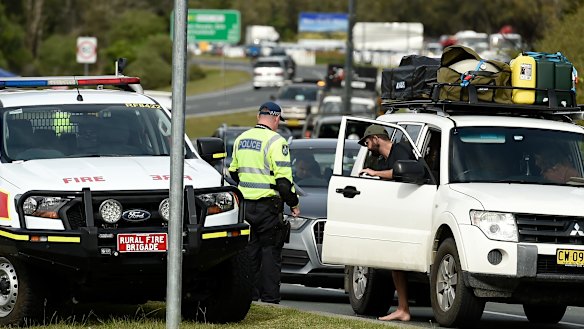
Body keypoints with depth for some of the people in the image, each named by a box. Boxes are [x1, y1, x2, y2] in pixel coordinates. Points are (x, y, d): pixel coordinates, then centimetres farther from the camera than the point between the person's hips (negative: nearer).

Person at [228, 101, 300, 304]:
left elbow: (233, 171, 20)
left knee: (249, 250, 12)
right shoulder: (276, 142, -13)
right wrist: (293, 203, -4)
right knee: (270, 251, -1)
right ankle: (269, 298, -2)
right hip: (268, 205, -6)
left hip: (245, 204, 6)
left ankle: (249, 295, 13)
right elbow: (283, 178, -15)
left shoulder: (241, 139, 10)